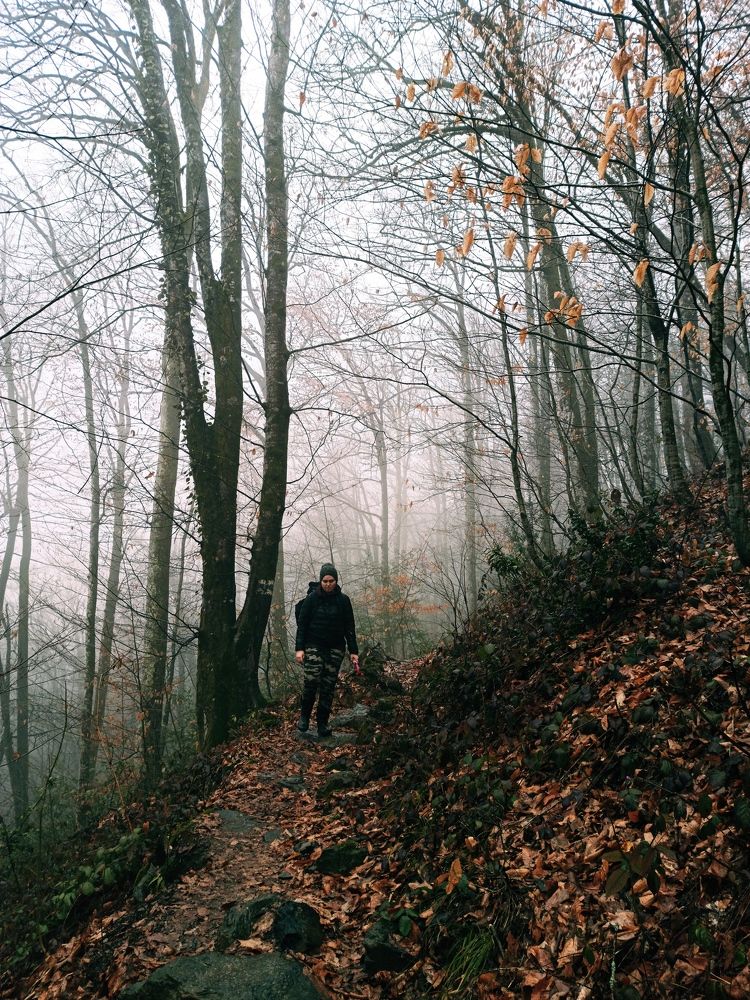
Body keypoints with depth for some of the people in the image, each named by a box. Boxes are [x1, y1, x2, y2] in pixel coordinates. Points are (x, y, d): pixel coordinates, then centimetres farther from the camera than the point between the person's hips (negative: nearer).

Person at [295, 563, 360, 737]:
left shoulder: (343, 600, 2)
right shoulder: (312, 598, -3)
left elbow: (349, 627, 6)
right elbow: (302, 624, -1)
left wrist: (353, 651, 1)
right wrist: (299, 648, -9)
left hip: (336, 648, 2)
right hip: (314, 646, -2)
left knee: (328, 686, -1)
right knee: (311, 681, -14)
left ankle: (323, 723, 9)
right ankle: (304, 716, 8)